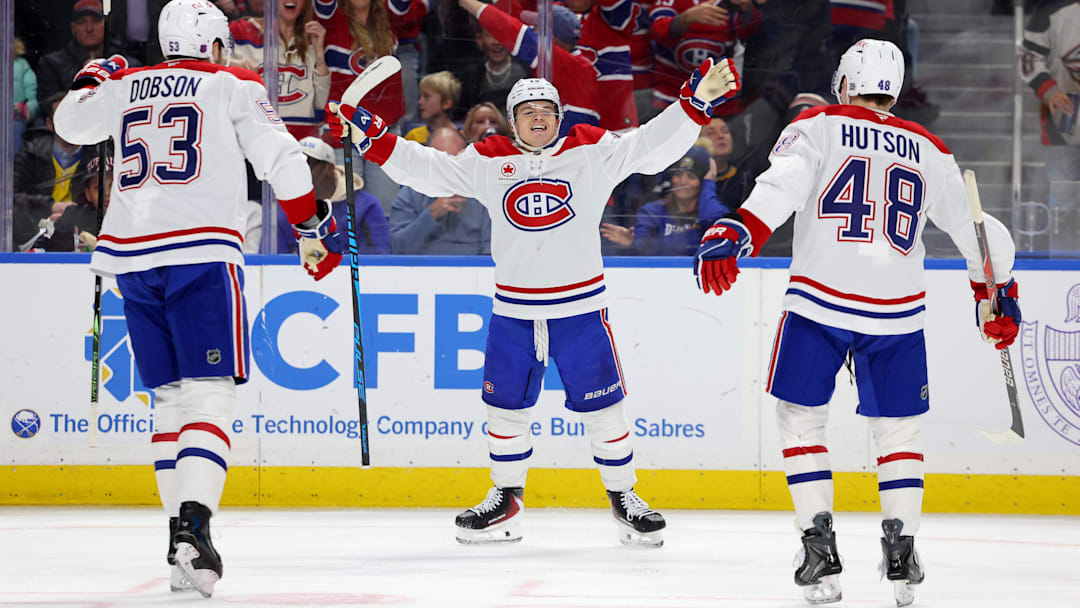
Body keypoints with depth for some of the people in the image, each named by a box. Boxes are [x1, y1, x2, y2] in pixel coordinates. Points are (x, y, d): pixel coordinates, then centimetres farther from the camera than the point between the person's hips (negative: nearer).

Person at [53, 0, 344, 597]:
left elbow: (69, 121, 35)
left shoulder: (124, 87, 17)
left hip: (130, 255, 5)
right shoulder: (234, 86, 6)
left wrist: (94, 77, 54)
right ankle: (193, 523, -28)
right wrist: (314, 228, 13)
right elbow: (280, 160, 1)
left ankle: (182, 535, 11)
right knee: (209, 393, -9)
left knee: (170, 397, 14)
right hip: (202, 251, -5)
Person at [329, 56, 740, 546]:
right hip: (513, 311, 2)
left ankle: (623, 498, 16)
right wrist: (372, 138, -5)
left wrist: (698, 101, -19)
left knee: (601, 406, 1)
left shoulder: (591, 152, -2)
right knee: (504, 406, 8)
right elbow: (426, 170, 4)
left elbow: (652, 146, -7)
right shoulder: (487, 162, 3)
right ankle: (506, 501, 24)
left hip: (580, 307, -2)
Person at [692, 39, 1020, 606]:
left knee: (801, 417, 11)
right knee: (897, 428, 16)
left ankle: (820, 547, 2)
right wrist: (998, 294, 34)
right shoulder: (929, 151, 13)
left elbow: (783, 185, -16)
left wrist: (732, 235, -28)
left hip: (820, 303, -2)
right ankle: (901, 549, 4)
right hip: (897, 312, 2)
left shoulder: (817, 127, 3)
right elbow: (975, 226, 20)